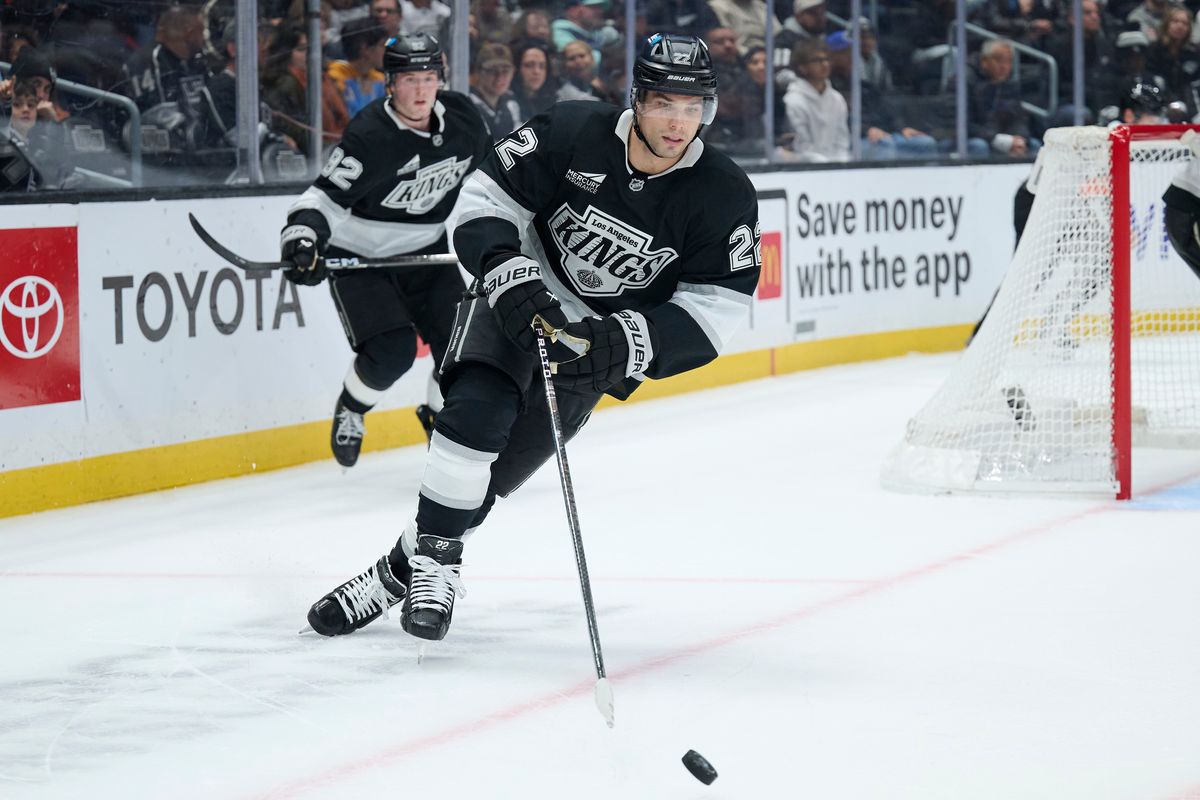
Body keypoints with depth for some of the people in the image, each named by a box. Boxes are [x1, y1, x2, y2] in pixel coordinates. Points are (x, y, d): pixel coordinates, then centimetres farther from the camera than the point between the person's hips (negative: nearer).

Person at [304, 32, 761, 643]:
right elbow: (486, 200, -14)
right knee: (477, 410, -25)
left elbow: (716, 309, -17)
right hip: (520, 300, -1)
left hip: (599, 339, 1)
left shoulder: (724, 197, -18)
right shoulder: (573, 134, -20)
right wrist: (511, 279, -30)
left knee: (506, 460, -5)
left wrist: (624, 344, -29)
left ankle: (406, 569, 9)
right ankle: (431, 563, -13)